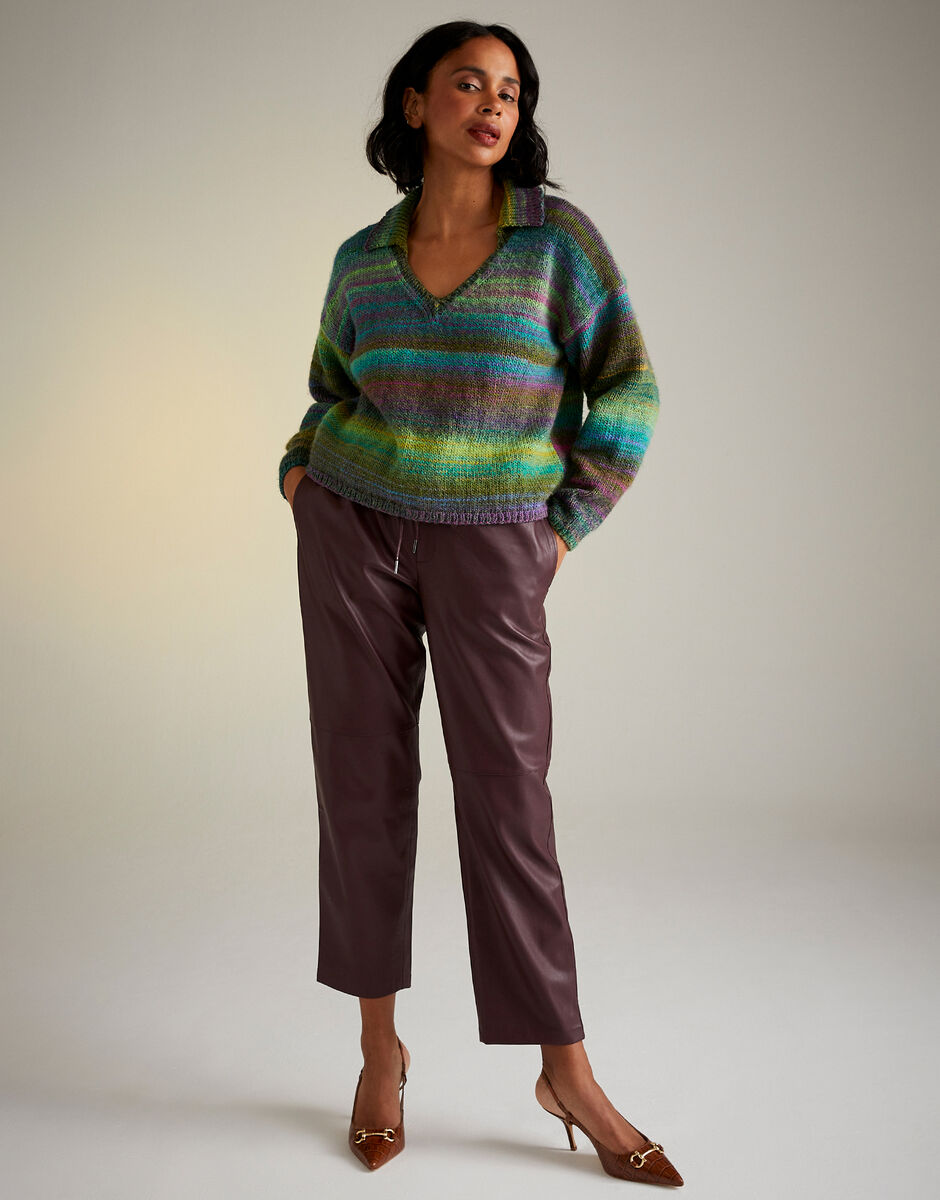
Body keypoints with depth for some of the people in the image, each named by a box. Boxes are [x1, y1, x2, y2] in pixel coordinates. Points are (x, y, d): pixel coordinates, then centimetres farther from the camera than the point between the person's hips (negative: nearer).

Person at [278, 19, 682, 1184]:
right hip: (354, 530, 3)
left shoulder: (561, 234, -2)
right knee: (363, 782, 3)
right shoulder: (363, 258, 6)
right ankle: (380, 1048, 19)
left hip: (488, 547, -2)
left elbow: (625, 389, -1)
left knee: (508, 800, -4)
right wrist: (298, 475, 5)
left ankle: (566, 1073, 10)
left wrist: (565, 528, -5)